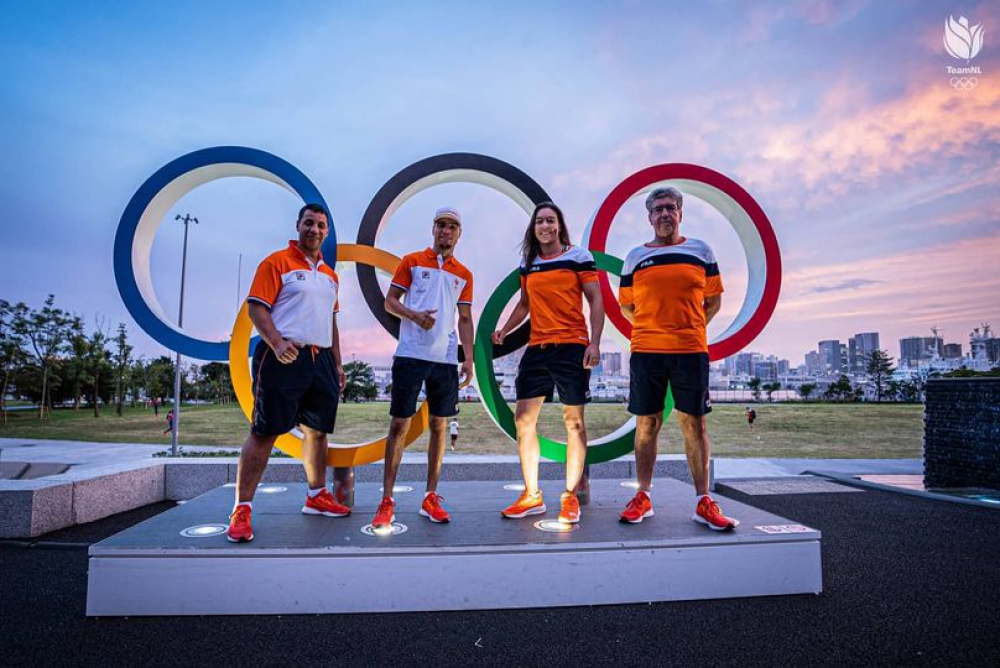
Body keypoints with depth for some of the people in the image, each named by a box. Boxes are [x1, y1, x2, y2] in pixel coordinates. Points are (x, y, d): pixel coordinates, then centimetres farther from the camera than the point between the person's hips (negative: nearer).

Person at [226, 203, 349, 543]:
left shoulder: (330, 275, 20)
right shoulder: (277, 262, -1)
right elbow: (256, 308, -8)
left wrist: (337, 363, 19)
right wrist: (277, 344, -23)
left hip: (321, 360, 7)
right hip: (284, 359, -7)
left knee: (317, 430, 13)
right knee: (264, 432, -5)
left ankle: (317, 496, 26)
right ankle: (242, 509, 3)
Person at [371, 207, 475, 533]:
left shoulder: (464, 274, 13)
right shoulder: (411, 261, 6)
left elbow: (465, 319, 12)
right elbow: (390, 301, 4)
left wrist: (469, 358, 2)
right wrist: (414, 315, -16)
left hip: (446, 359, 3)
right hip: (410, 355, -3)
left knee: (439, 426, 5)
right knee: (399, 424, -1)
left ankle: (430, 498, 16)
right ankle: (386, 501, 5)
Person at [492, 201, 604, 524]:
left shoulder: (578, 256, 0)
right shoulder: (527, 263, 14)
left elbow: (595, 300, -3)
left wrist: (595, 343, -12)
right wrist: (504, 330, 10)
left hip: (571, 347, -5)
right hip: (537, 349, 5)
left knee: (573, 419, 0)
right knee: (523, 417, 2)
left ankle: (570, 497, 11)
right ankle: (532, 496, 13)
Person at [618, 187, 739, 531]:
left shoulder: (701, 251, 9)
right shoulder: (635, 257, 9)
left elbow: (713, 301, 12)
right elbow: (626, 306, 14)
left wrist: (688, 328, 3)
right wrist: (653, 328, 6)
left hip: (691, 350, 0)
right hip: (645, 350, 0)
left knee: (694, 423, 3)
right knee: (646, 423, 5)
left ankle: (704, 502, 11)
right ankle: (643, 497, 15)